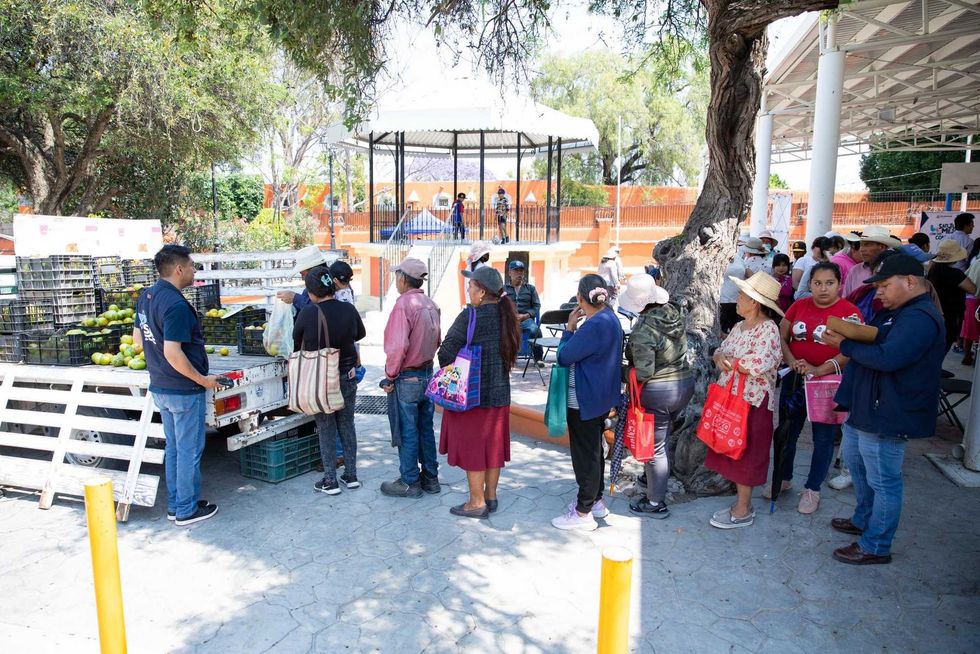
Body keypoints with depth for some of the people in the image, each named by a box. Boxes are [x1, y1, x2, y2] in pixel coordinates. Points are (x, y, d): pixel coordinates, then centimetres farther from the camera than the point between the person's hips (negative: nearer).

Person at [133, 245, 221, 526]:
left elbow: (138, 339, 15)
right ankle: (187, 510, 15)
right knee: (189, 450, 4)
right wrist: (204, 380, -19)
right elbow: (173, 353, -28)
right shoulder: (176, 305, -23)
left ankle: (174, 504, 29)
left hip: (160, 387, 9)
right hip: (184, 391, -9)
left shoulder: (146, 296, 6)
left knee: (173, 447, 19)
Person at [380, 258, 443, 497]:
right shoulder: (431, 305, 6)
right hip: (428, 374, 8)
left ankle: (409, 482, 14)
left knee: (407, 432, 4)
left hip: (407, 378, -7)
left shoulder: (403, 304, -18)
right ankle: (430, 478, 25)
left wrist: (390, 376, -13)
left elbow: (398, 346, -23)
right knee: (426, 428, 15)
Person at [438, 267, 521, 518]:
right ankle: (491, 497, 28)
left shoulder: (471, 316, -20)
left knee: (471, 447, 5)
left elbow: (446, 352, -19)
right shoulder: (507, 316, 2)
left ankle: (477, 503, 14)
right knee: (493, 445, 16)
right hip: (500, 392, 7)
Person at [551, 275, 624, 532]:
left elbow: (564, 357, -19)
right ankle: (595, 501, 34)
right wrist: (576, 328, -1)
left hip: (584, 400, -10)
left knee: (585, 454, 0)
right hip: (601, 397, 10)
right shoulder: (610, 318, 5)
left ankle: (583, 513, 10)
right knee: (594, 449, 21)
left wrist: (569, 327, -9)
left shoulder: (594, 326, -25)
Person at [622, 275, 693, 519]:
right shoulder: (676, 314, -2)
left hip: (656, 392, -7)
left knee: (654, 447, 7)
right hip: (685, 383, 7)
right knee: (663, 439, 25)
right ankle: (657, 480, 43)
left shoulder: (643, 330, -24)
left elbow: (643, 373, -25)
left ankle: (656, 503, 20)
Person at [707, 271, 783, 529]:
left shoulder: (768, 328, -17)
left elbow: (761, 364, -30)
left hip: (752, 402, -8)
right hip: (729, 397, 8)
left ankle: (742, 512, 15)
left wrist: (730, 362, -15)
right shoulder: (739, 327, 10)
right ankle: (742, 502, 29)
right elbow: (720, 350, 18)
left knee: (745, 454, 2)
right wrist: (720, 357, -6)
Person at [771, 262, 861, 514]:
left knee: (823, 437, 8)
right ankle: (784, 478, 34)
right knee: (787, 432, 15)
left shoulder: (849, 312, -10)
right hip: (795, 380, 4)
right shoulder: (799, 306, 4)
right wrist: (792, 361, -14)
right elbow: (781, 336, 3)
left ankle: (812, 489, 24)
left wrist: (819, 370, -24)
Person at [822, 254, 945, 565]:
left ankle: (875, 546, 14)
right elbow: (870, 344, 15)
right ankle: (863, 521, 43)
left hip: (885, 416, -11)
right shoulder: (894, 313, 15)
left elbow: (887, 358, -30)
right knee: (856, 463, 25)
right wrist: (843, 338, -4)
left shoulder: (920, 318, -20)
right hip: (864, 408, 11)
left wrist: (845, 345, -18)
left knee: (883, 481, 1)